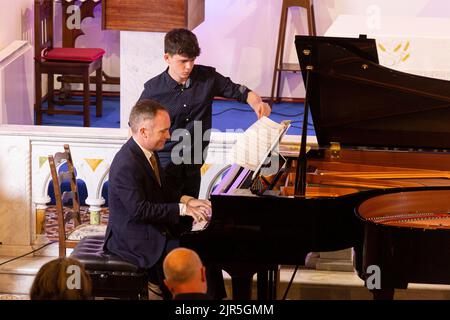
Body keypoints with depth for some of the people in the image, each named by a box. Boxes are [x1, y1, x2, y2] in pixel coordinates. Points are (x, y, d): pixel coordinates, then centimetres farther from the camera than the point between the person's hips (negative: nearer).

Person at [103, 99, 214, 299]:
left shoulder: (148, 152, 5)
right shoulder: (127, 166, -25)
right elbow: (138, 209, -28)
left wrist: (187, 200, 2)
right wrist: (182, 209, -24)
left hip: (154, 228, 10)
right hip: (133, 240, -10)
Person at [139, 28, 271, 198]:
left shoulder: (207, 77, -4)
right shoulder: (153, 89, -10)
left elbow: (241, 92, 5)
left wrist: (257, 104, -16)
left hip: (193, 165, 3)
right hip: (164, 166, -3)